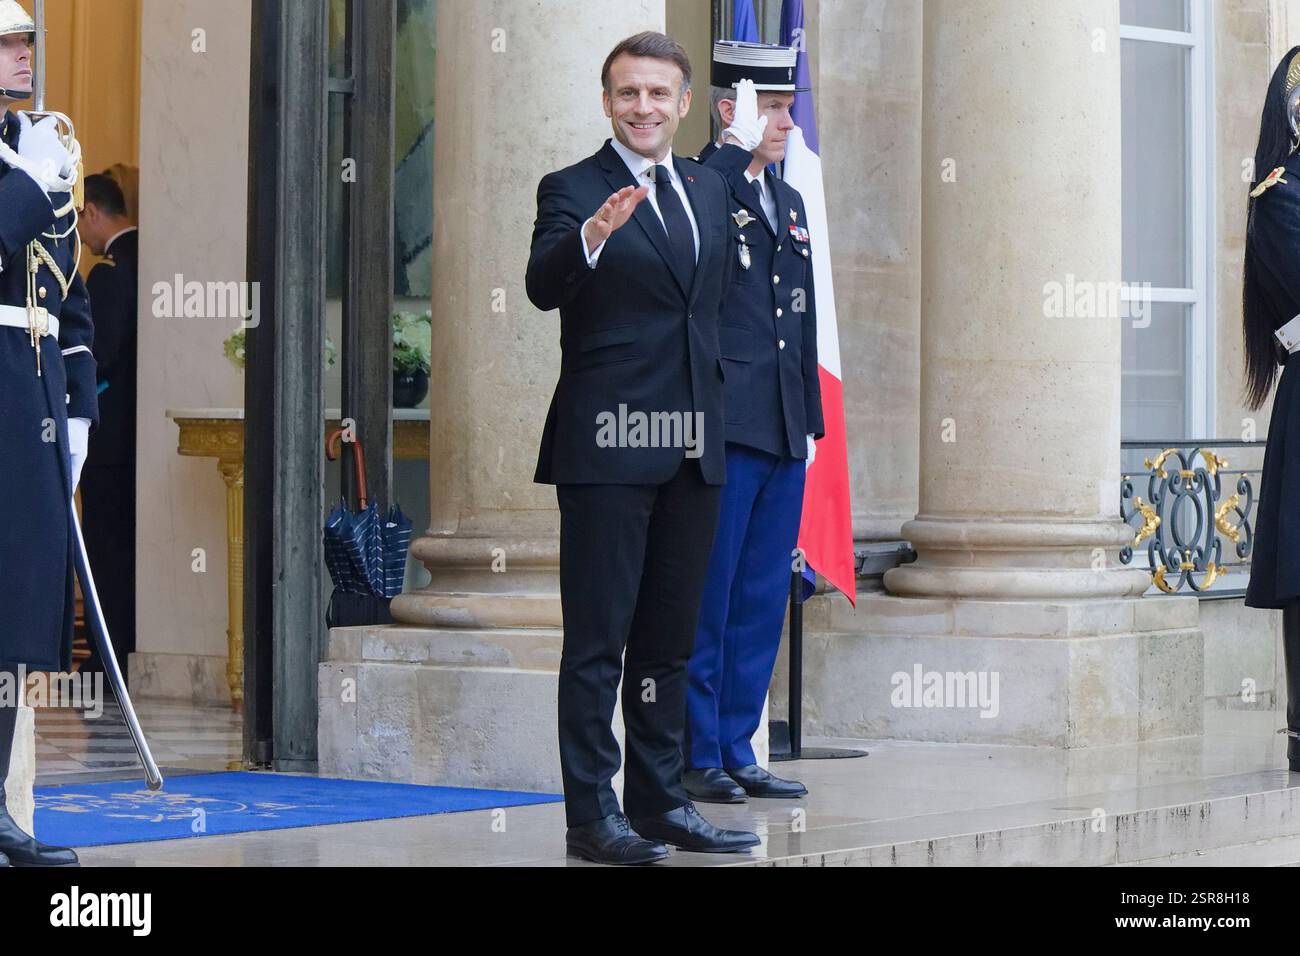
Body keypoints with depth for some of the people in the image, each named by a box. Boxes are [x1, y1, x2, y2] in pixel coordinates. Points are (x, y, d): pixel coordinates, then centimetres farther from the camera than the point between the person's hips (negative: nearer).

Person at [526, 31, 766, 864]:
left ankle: (660, 800, 19)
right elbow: (544, 286, -24)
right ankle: (593, 815, -3)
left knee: (671, 637, 12)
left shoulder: (708, 188, 14)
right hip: (608, 447, -6)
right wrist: (592, 234, -38)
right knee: (597, 639, -4)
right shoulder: (573, 190, -5)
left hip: (694, 448, 7)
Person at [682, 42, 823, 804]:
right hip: (723, 427, -8)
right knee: (705, 598, -3)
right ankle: (696, 756, 4)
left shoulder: (789, 202, 19)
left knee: (762, 600, 10)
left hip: (783, 433, 8)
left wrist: (810, 420, 17)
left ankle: (737, 751, 16)